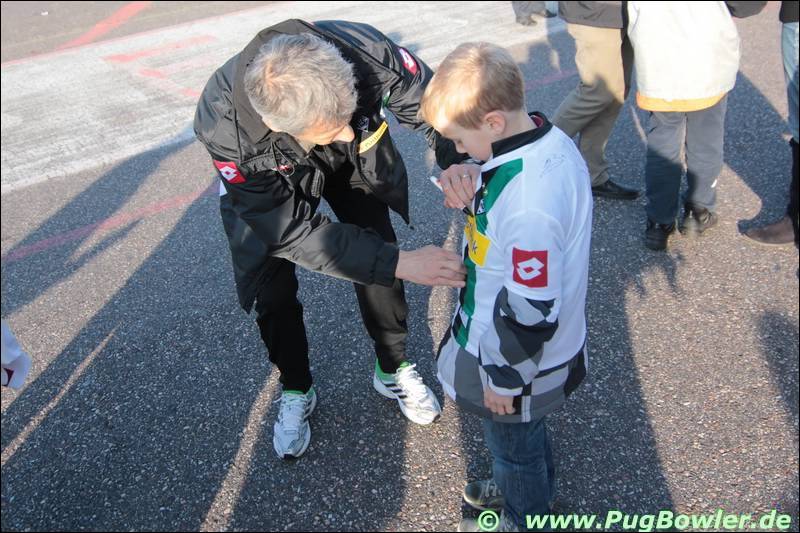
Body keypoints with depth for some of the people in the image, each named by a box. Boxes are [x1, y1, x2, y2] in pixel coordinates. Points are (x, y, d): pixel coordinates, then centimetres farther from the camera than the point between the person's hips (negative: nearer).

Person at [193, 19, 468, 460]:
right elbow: (293, 231, -35)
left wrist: (460, 162, -45)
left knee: (379, 252, 3)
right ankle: (296, 392, 29)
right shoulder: (224, 128, -42)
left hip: (355, 161, 2)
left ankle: (393, 371, 29)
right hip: (268, 180, -1)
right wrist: (400, 262, -41)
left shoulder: (365, 50, -41)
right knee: (273, 293, 0)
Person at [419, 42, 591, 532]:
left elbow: (530, 309, -29)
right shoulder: (552, 142, -9)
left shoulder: (527, 204, -38)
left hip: (518, 359, -8)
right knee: (523, 435, 33)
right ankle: (525, 484, 60)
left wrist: (505, 379, -16)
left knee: (513, 439, 21)